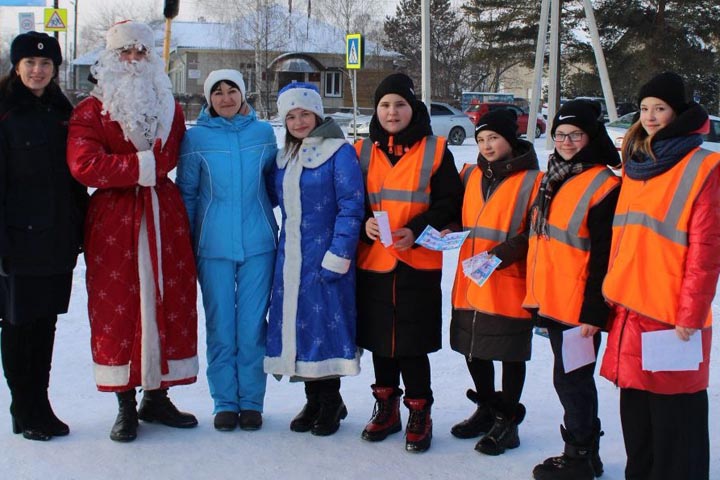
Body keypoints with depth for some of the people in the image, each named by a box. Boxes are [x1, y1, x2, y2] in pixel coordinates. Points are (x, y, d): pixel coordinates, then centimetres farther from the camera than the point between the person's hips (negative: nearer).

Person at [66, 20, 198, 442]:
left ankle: (157, 397, 16)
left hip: (165, 217, 4)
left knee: (170, 304, 4)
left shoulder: (169, 108, 16)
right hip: (113, 221, -4)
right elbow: (84, 165, -15)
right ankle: (126, 405, 9)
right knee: (117, 307, -2)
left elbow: (175, 159, 9)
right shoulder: (91, 111, 1)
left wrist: (122, 168, -3)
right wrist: (143, 166, -14)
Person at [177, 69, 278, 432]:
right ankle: (225, 402, 16)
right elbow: (186, 193, 6)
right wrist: (186, 240, 5)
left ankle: (251, 401, 15)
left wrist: (258, 209, 11)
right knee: (220, 327, 4)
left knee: (253, 325, 3)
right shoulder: (196, 138, 2)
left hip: (258, 244, 1)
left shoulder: (263, 133, 4)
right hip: (213, 247, 0)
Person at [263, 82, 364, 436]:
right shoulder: (283, 158, 13)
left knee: (325, 323, -2)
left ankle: (331, 401, 14)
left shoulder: (339, 152, -8)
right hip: (291, 257, 7)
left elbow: (351, 207, -13)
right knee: (297, 322, 9)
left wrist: (337, 255, -16)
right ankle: (313, 400, 21)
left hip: (323, 257, -6)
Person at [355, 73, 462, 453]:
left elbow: (450, 204, -2)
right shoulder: (364, 151, 8)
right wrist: (364, 224, -10)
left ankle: (419, 414, 15)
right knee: (379, 338, 11)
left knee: (413, 342, 0)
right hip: (372, 261, 3)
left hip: (418, 264, -3)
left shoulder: (435, 150, 0)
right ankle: (386, 408, 27)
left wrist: (416, 230, -15)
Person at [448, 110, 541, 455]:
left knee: (510, 354, 5)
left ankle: (507, 420, 19)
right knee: (473, 348, 15)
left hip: (509, 284, -6)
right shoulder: (470, 176, 11)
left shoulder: (532, 180, -8)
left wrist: (504, 252, -23)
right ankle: (486, 409, 34)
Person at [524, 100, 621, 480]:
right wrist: (537, 294, 19)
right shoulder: (553, 178, 13)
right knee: (568, 377, 16)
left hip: (578, 305, -8)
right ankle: (586, 449, 29)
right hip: (551, 301, 8)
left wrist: (593, 312, -17)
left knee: (571, 378, 1)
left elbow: (603, 257, -16)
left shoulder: (603, 185, -13)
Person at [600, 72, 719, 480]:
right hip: (630, 310, 7)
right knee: (635, 408, 16)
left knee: (673, 414, 0)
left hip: (671, 314, -7)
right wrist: (614, 291, 12)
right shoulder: (636, 165, 13)